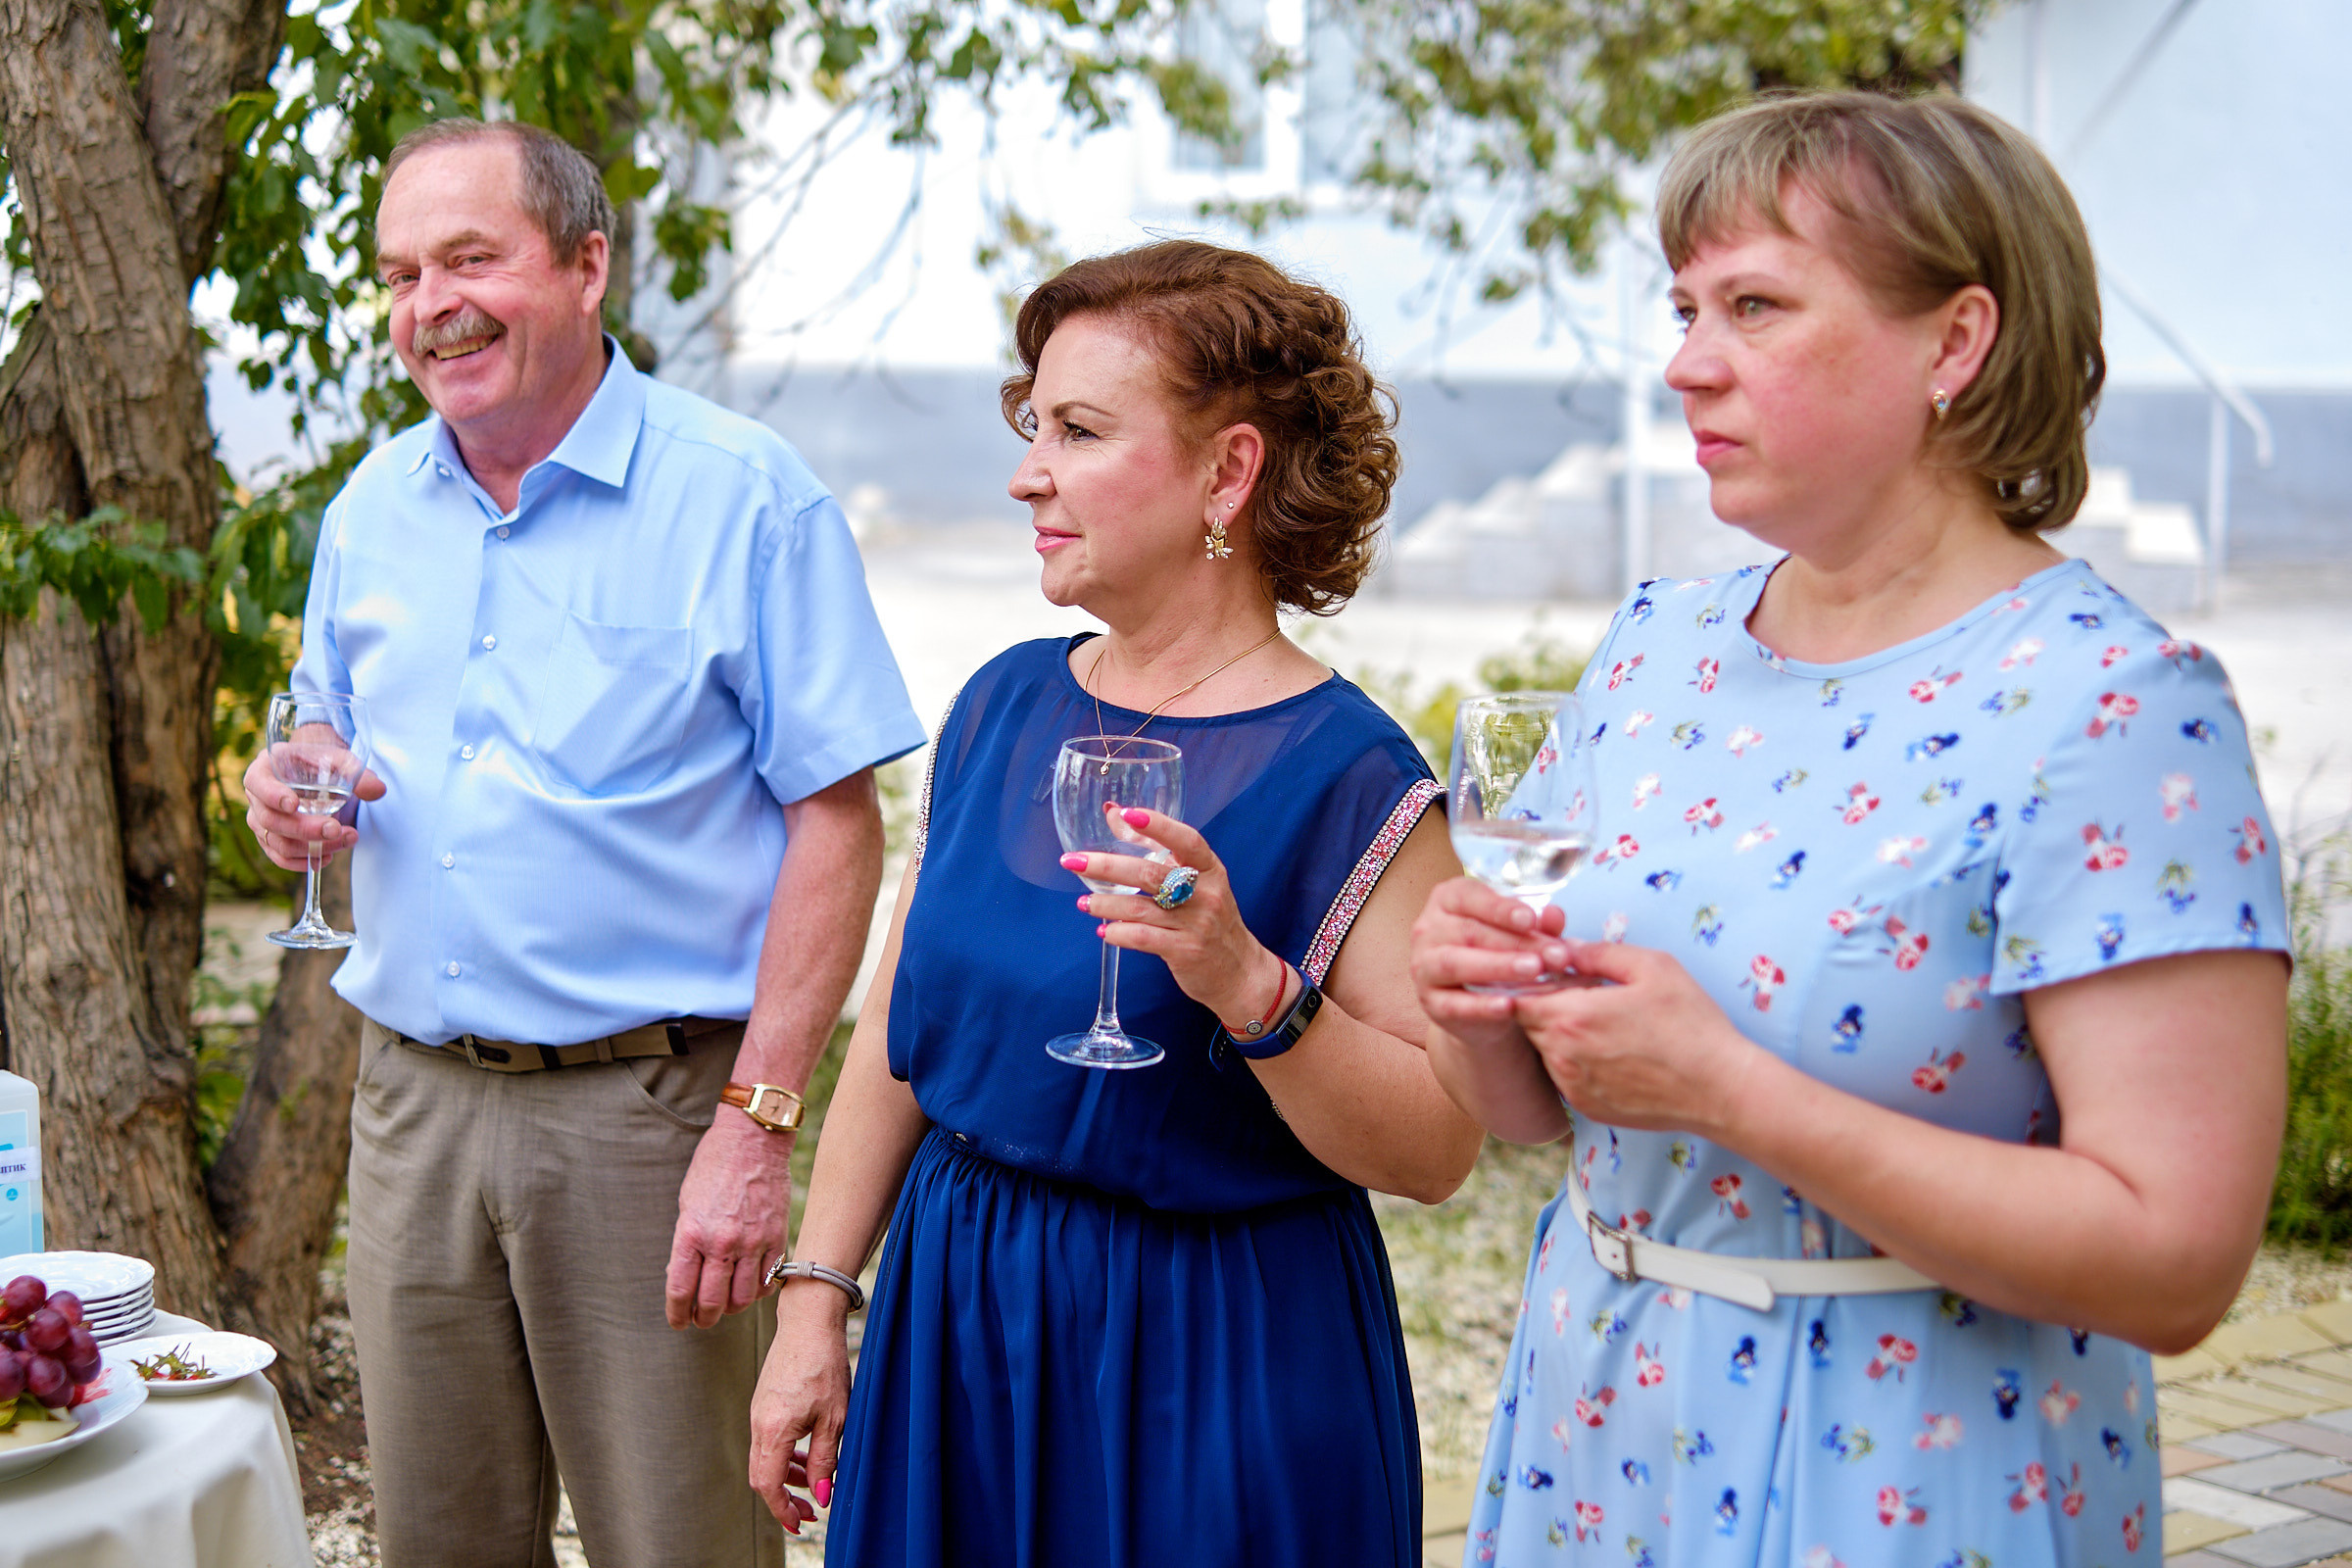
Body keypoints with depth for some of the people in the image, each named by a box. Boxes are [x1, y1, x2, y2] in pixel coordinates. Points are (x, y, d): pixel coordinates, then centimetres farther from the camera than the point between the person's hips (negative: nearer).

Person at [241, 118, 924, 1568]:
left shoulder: (743, 498, -8)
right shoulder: (373, 509, 10)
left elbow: (836, 823, -12)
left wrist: (758, 1124, -18)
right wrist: (287, 795, -3)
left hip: (643, 1103, -5)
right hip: (413, 1096, 5)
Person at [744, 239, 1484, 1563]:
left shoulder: (1346, 776, -14)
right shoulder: (1004, 708, 4)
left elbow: (1435, 1152, -18)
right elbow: (898, 1030, 9)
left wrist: (1250, 987, -31)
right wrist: (816, 1300, 8)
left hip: (1213, 1363, -5)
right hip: (951, 1318, 6)